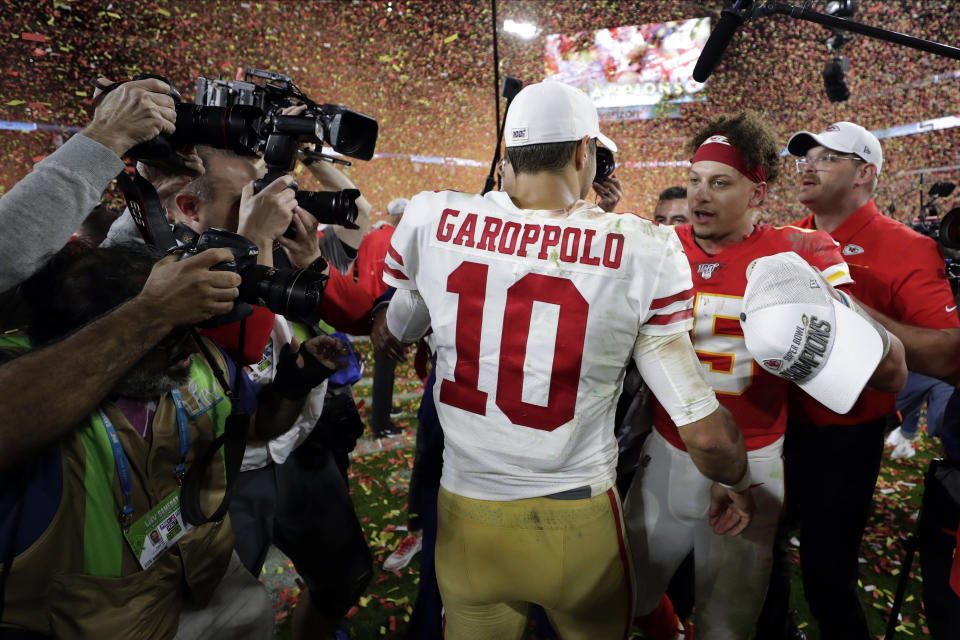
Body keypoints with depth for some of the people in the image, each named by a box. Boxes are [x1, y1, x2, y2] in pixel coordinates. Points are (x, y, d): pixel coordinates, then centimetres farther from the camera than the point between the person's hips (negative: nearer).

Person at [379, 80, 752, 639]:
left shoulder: (432, 218, -11)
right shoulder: (642, 251, -17)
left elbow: (397, 333, 8)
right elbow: (704, 431, -12)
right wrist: (738, 485, 9)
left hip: (465, 516, 2)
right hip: (576, 524, -1)